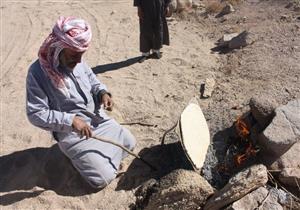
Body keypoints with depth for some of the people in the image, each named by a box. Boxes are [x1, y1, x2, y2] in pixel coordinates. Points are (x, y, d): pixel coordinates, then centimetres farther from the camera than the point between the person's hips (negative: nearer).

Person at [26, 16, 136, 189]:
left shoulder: (77, 61, -5)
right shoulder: (38, 72, -22)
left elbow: (93, 81, 12)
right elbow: (36, 114, -20)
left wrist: (103, 93, -10)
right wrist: (70, 120, -29)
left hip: (99, 119, 6)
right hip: (72, 134, -6)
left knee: (130, 144, 11)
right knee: (104, 178, -8)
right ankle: (78, 155, 18)